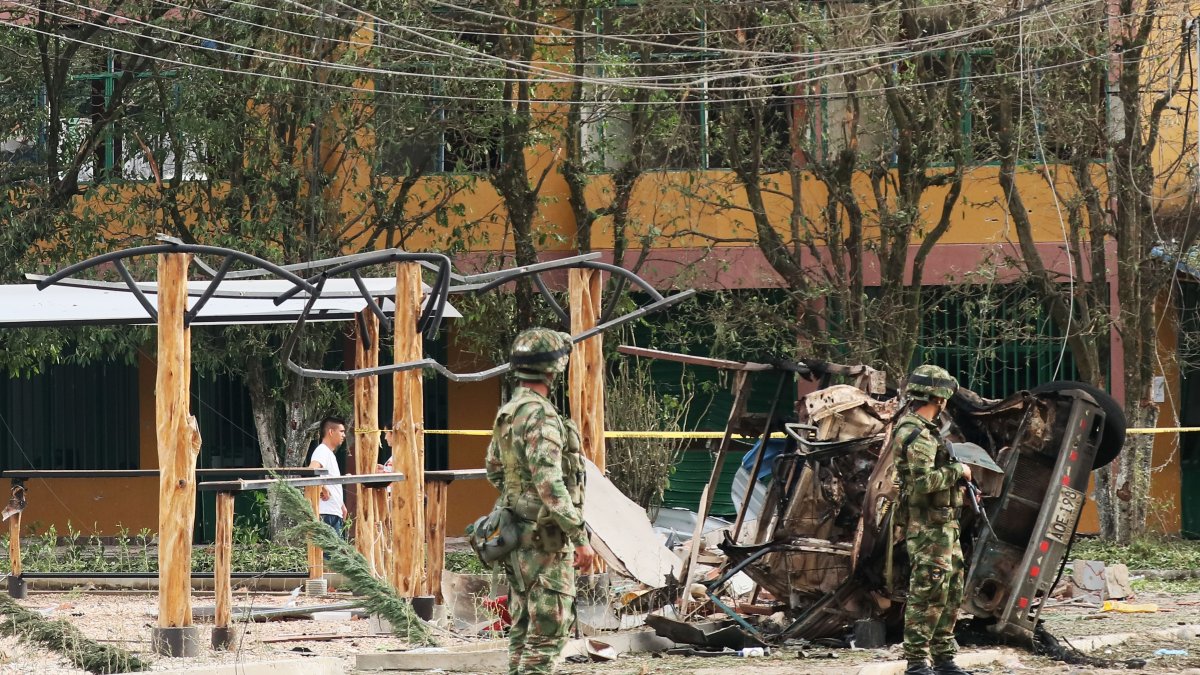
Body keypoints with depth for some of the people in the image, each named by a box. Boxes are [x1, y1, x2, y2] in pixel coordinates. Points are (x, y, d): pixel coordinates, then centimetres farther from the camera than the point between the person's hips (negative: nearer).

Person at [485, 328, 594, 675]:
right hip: (546, 538, -10)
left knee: (523, 626, 15)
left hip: (517, 533, 10)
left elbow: (494, 469, 24)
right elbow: (551, 485, -25)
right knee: (547, 632, -9)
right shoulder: (541, 416, -19)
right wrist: (580, 538, -22)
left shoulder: (506, 413, 10)